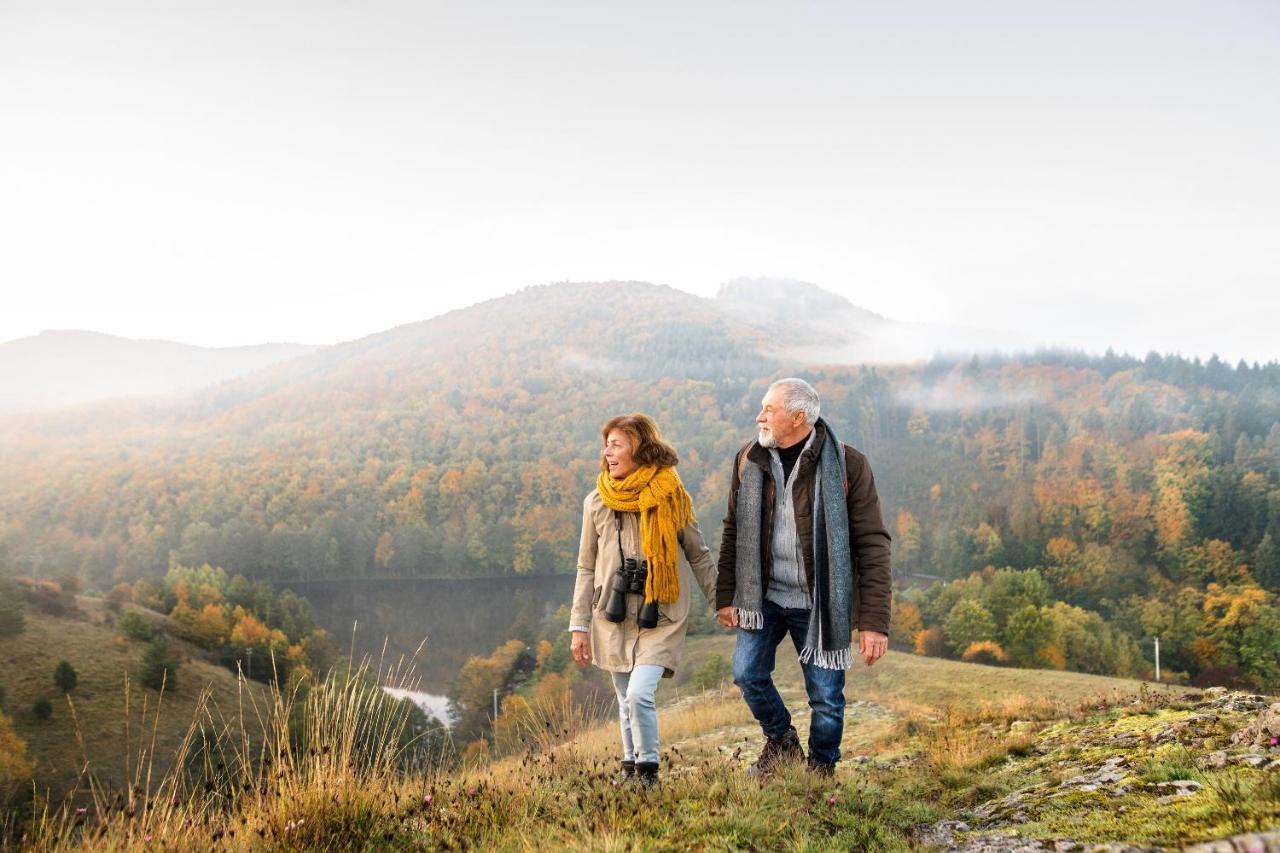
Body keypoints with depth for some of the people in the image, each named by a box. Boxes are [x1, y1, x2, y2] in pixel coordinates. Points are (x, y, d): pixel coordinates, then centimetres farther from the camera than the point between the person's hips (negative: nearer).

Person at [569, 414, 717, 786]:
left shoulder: (670, 497, -4)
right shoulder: (596, 502, 3)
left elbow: (699, 556, 7)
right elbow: (586, 568, 8)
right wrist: (579, 626, 6)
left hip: (661, 617, -3)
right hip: (613, 616, 3)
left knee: (639, 694, -17)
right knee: (626, 701, 10)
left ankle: (648, 770, 0)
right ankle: (631, 768, 27)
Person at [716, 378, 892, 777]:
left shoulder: (847, 465, -12)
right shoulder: (749, 460, 1)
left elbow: (872, 545, -12)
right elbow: (733, 531, 9)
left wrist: (874, 621, -16)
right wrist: (726, 597, 6)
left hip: (819, 604, -3)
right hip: (764, 596, 3)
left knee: (826, 697, 2)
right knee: (747, 672, -5)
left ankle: (821, 772, 27)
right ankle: (781, 741, 24)